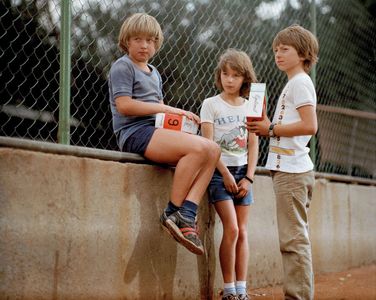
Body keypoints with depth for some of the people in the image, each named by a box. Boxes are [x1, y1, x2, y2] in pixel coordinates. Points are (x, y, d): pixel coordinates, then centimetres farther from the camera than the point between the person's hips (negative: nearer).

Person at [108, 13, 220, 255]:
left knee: (213, 149, -13)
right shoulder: (122, 67, 2)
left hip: (156, 130, 9)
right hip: (135, 132, -9)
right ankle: (173, 213, -19)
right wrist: (165, 108, -12)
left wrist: (178, 114, 3)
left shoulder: (154, 73, 28)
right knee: (198, 147, -29)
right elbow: (124, 105, -12)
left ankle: (186, 214, -21)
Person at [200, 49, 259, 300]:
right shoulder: (211, 104, 0)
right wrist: (226, 174, -12)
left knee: (242, 232, 1)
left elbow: (253, 145, 6)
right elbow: (207, 144, -7)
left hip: (242, 171, 4)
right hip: (220, 170, -4)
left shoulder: (250, 107, 10)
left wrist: (248, 178, -4)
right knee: (231, 229, -13)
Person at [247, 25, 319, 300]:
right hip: (291, 167, 11)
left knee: (293, 239, -11)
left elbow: (310, 125, -20)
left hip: (290, 169, -11)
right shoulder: (295, 84, 22)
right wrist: (268, 128, 6)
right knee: (297, 237, 11)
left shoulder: (300, 82, -9)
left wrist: (271, 129, -14)